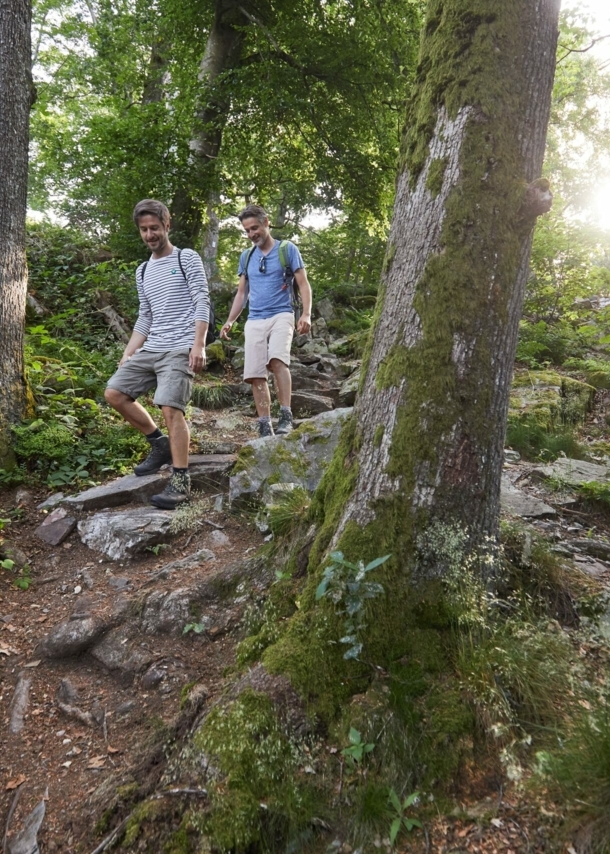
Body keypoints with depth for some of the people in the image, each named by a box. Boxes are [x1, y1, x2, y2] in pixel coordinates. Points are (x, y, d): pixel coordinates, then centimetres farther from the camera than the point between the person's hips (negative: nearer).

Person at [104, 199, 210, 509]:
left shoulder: (187, 258, 0)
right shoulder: (143, 272, 20)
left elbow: (202, 303, -8)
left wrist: (198, 345, -19)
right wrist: (127, 354, 13)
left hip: (180, 348, -8)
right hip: (150, 349, 8)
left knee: (170, 408, -20)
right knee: (114, 393, 2)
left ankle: (181, 481, -14)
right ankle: (160, 444, 14)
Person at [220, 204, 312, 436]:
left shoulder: (288, 249, 5)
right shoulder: (246, 256, 18)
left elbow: (303, 285, 1)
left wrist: (306, 314, -14)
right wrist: (230, 321, 12)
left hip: (281, 315, -4)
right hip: (254, 320, 5)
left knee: (277, 360, -30)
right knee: (255, 374, -5)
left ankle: (286, 417, -26)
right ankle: (265, 427, 1)